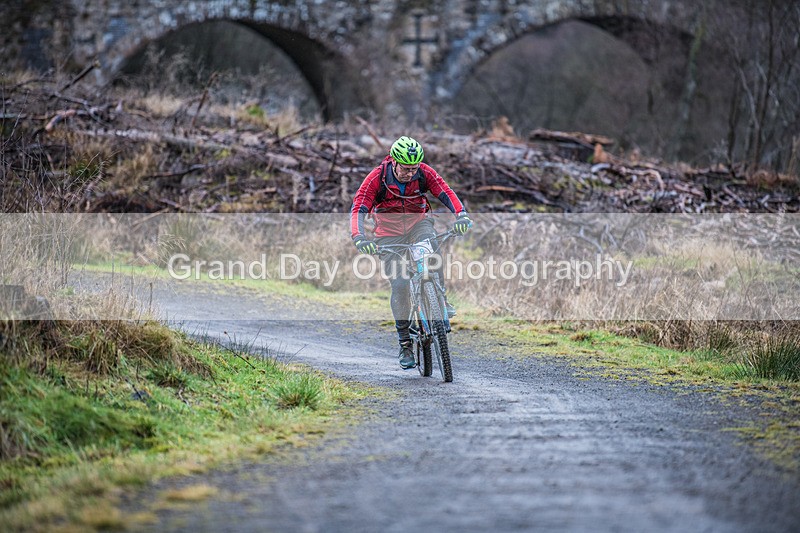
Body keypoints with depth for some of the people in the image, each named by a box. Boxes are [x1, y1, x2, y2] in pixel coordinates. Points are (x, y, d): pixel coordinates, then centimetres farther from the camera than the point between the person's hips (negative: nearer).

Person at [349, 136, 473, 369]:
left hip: (418, 223, 1)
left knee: (430, 244, -36)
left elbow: (446, 193, -21)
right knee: (399, 284, -12)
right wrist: (359, 238, -40)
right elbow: (358, 209, -23)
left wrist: (461, 215, -40)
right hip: (389, 233, -1)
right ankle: (405, 343, -2)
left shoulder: (424, 173, -14)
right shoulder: (377, 177, -20)